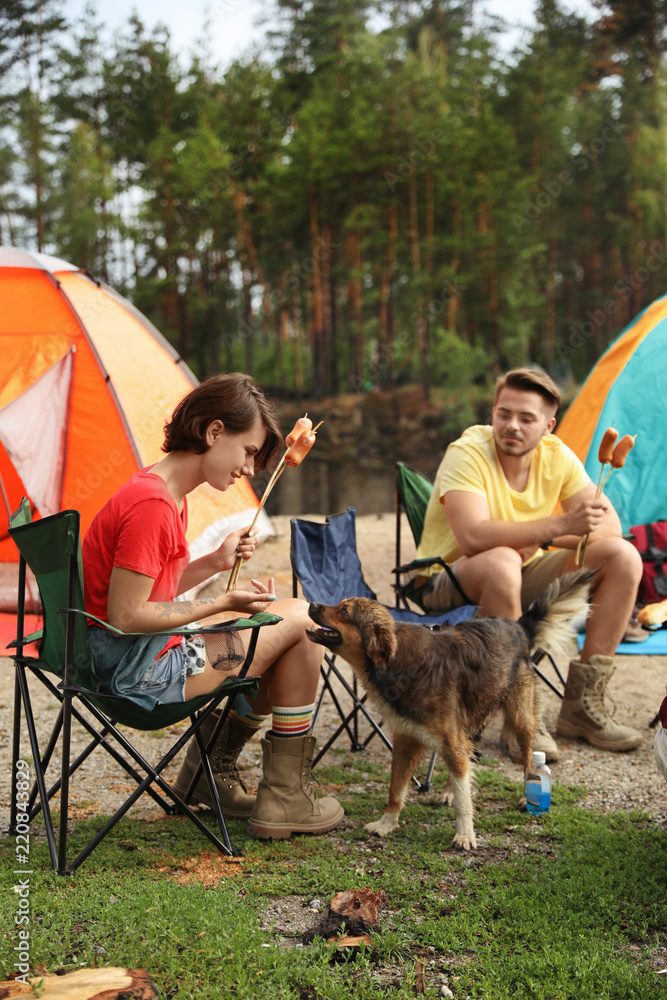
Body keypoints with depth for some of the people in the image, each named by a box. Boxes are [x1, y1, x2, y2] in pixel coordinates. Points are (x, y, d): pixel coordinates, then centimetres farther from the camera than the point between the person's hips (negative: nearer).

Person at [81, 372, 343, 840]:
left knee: (283, 631, 20)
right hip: (138, 673, -11)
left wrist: (215, 563, 4)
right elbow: (126, 617, -23)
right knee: (299, 619, -4)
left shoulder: (166, 494, 11)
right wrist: (222, 603, -14)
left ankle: (209, 771, 26)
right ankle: (285, 801, 5)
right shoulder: (151, 504, -22)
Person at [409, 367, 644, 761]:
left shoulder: (556, 456, -4)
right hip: (448, 587, -6)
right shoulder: (467, 453, -21)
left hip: (522, 580, 6)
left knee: (624, 557, -10)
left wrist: (541, 540, -24)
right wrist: (560, 525, -40)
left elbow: (610, 523, -8)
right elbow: (473, 537, -37)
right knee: (501, 561, -40)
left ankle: (582, 704, -5)